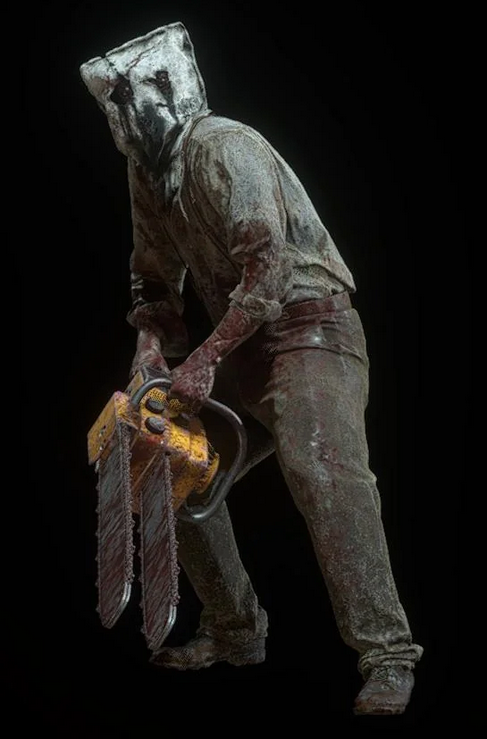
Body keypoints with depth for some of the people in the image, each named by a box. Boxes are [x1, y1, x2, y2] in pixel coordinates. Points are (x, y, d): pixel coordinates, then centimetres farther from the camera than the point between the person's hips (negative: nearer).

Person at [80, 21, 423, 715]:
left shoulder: (222, 148, -18)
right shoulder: (148, 171, 11)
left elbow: (267, 264, -28)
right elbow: (155, 277, 19)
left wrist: (206, 358, -28)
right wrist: (153, 345, -1)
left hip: (309, 327, -10)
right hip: (242, 345, 10)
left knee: (324, 472, -28)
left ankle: (387, 659, -26)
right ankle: (234, 631, 19)